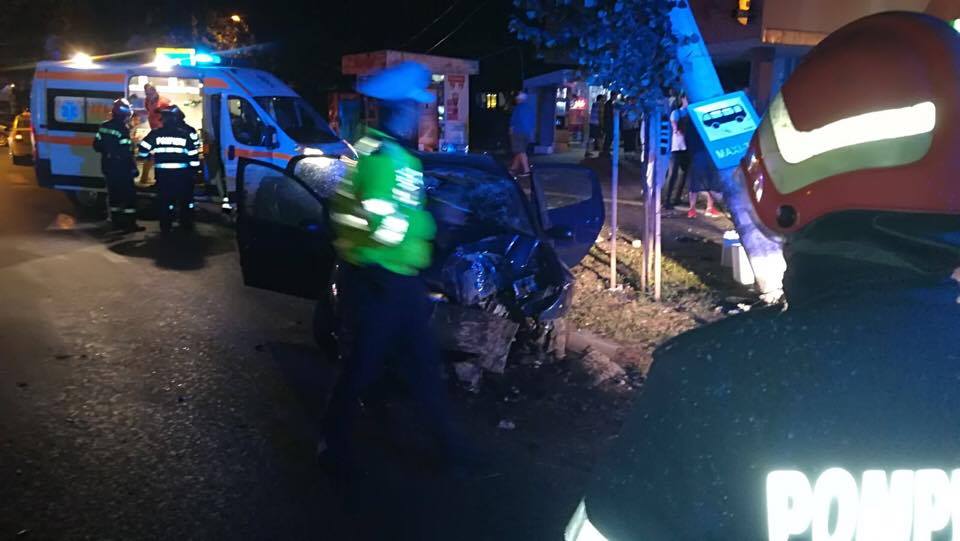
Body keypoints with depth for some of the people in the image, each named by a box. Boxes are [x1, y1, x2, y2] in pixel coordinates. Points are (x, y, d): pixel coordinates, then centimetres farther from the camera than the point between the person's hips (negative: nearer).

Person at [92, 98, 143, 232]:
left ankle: (116, 221, 21)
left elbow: (97, 146, 11)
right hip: (121, 168, -8)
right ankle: (130, 224, -4)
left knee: (114, 193, 15)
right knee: (129, 194, -3)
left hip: (108, 167, 8)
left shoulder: (104, 126, 6)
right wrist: (133, 168, -14)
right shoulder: (123, 129, -18)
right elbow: (127, 152, -21)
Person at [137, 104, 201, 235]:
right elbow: (193, 155, -2)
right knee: (186, 199, 12)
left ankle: (165, 227, 9)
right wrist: (194, 170, 6)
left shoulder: (155, 133, 2)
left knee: (165, 199, 8)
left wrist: (148, 156, 23)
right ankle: (187, 225, 15)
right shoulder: (187, 134, 0)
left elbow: (143, 149, 2)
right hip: (182, 173, -1)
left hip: (163, 174, 1)